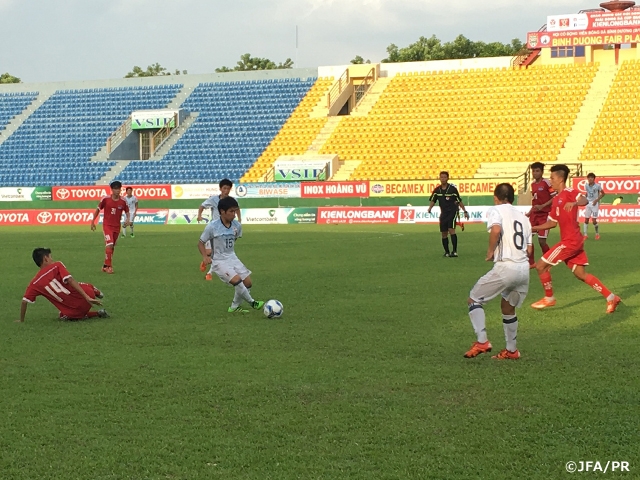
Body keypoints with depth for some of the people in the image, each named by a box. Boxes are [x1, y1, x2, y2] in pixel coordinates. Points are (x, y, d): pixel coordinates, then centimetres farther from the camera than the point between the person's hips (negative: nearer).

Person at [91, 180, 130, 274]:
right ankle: (108, 266, -12)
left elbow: (127, 212, 9)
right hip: (107, 225, -3)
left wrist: (127, 219, -12)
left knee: (112, 247, 10)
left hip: (117, 227, 4)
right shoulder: (106, 199, -8)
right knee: (109, 245, -19)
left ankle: (105, 266, 24)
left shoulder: (123, 201, -2)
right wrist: (93, 222, 1)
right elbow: (98, 210, 3)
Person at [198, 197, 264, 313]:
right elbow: (201, 243, -8)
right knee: (236, 280, -24)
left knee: (247, 282, 0)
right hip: (219, 261, -6)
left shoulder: (237, 225, -3)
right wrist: (205, 257, -23)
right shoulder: (212, 227, -17)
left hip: (232, 258, 6)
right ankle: (252, 302, -5)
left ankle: (235, 307, 19)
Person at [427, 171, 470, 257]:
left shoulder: (452, 188, -8)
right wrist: (430, 208, -17)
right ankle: (446, 252, 20)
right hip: (443, 213, 5)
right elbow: (432, 200, 3)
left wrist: (465, 211, 1)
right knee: (443, 233, 6)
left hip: (452, 211, -5)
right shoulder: (437, 190, 3)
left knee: (451, 230, -20)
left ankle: (455, 251, -21)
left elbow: (459, 201, 0)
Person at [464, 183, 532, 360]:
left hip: (505, 267, -7)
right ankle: (511, 350, 30)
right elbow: (529, 249, 15)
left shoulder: (495, 210, 1)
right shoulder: (523, 216, 20)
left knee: (474, 299, 8)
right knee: (508, 307, 26)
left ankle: (482, 341, -4)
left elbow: (496, 229, -21)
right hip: (524, 268, 7)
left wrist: (490, 251, -8)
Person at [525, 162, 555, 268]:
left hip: (545, 214, -7)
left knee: (541, 241, -7)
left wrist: (542, 206, -22)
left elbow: (555, 198, -15)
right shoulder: (533, 184, 11)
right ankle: (531, 262, 11)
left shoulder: (547, 182, -11)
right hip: (535, 214, 7)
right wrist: (529, 213, 15)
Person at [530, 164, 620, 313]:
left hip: (570, 241, -10)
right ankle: (611, 297, 10)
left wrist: (574, 203, -51)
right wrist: (533, 228, 20)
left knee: (541, 266, -5)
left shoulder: (569, 193, -10)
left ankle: (549, 298, 10)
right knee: (581, 274, 10)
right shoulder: (556, 199, 18)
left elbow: (584, 201, -31)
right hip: (574, 241, 10)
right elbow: (552, 222, 25)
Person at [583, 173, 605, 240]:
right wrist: (586, 200, 5)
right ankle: (585, 234, 5)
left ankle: (597, 234, 16)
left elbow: (603, 193, -1)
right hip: (588, 203, 4)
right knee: (586, 219, -1)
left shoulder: (597, 186, -11)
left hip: (595, 204, -4)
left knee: (594, 220, -5)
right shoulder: (586, 185, 0)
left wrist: (596, 200, -11)